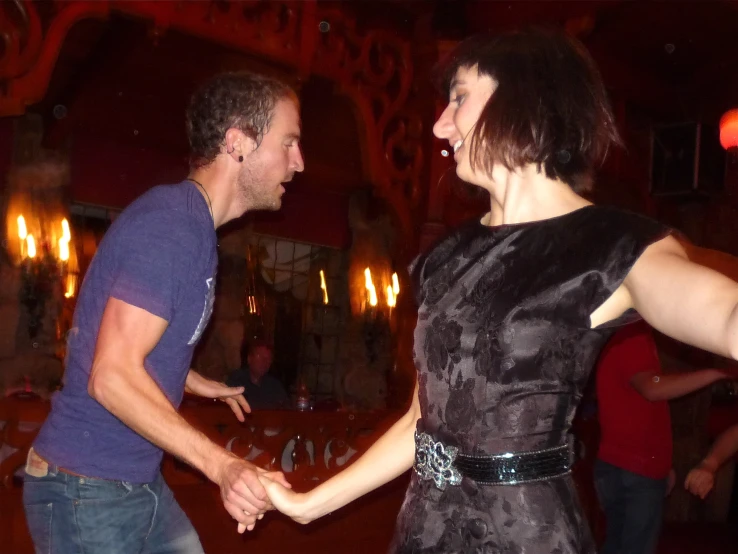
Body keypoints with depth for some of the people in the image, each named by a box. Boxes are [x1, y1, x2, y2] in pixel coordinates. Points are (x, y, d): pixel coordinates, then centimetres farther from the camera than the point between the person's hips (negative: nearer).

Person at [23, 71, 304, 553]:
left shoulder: (195, 225, 10)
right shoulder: (168, 226, -21)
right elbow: (112, 378, -27)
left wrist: (197, 384, 33)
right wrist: (223, 465, -34)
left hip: (141, 482, 9)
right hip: (87, 491, -9)